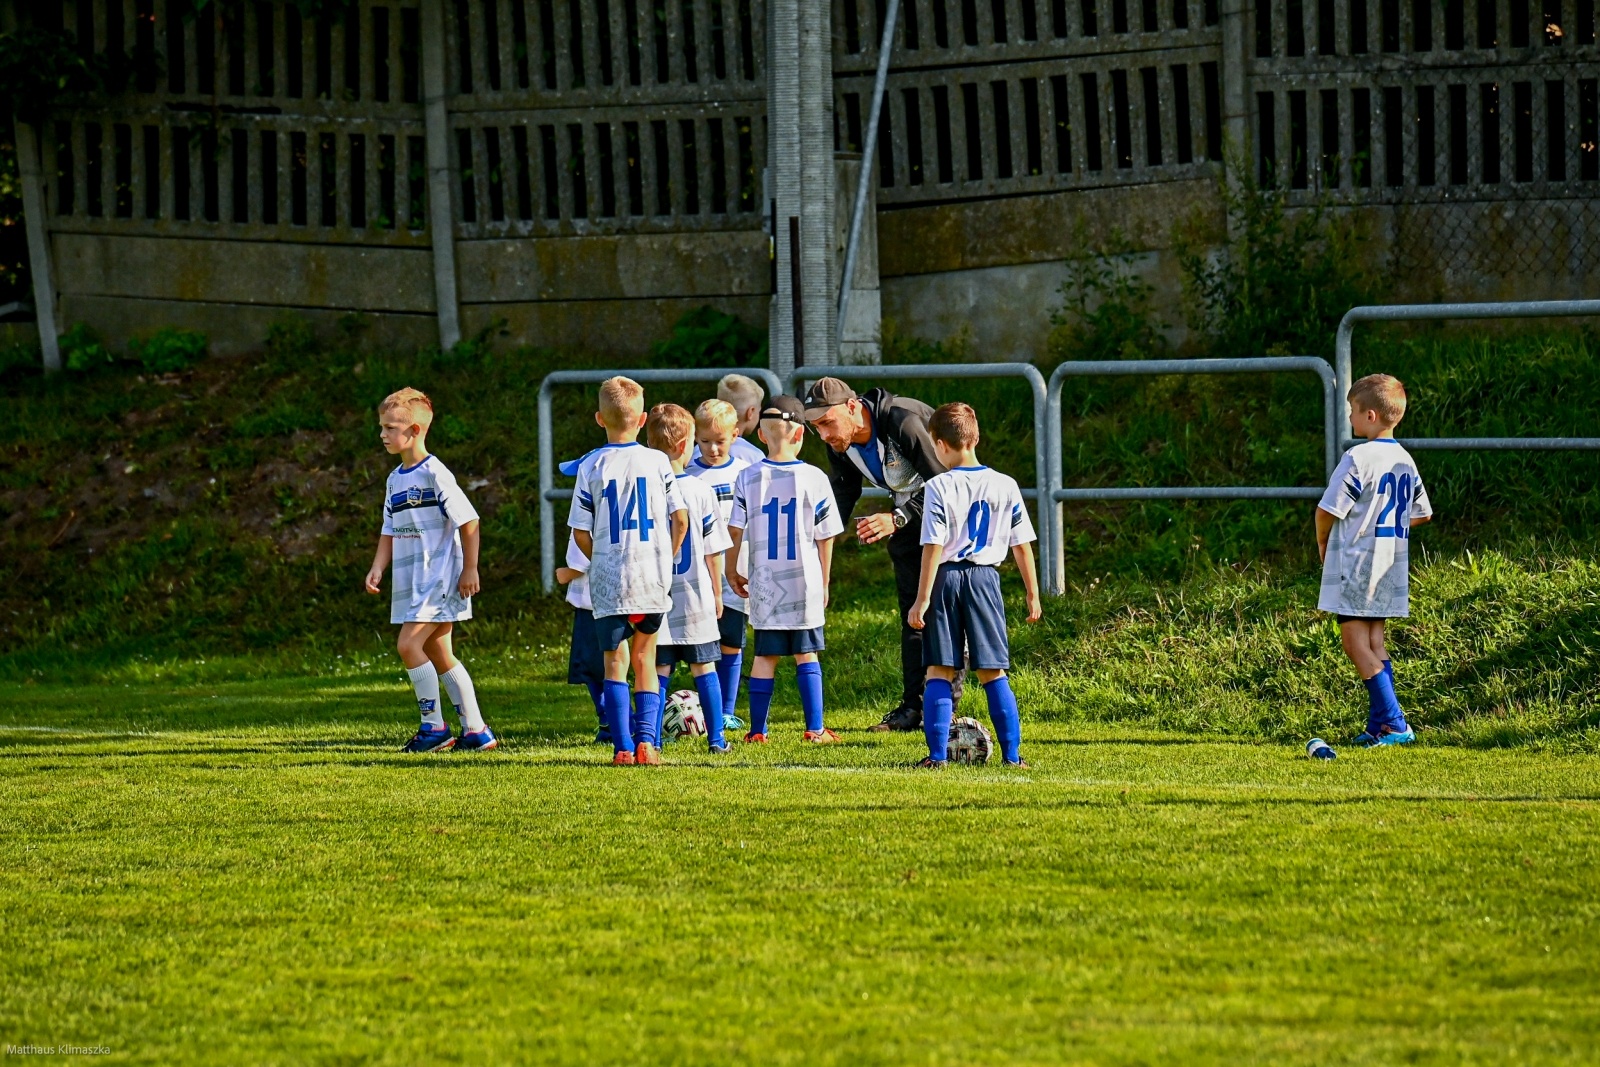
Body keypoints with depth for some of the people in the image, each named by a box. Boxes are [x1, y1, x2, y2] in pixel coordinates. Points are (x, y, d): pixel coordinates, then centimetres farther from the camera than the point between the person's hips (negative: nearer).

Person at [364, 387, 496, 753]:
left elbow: (469, 521, -12)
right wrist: (377, 569, 2)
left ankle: (434, 726, -8)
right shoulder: (395, 480, 13)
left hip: (438, 578, -9)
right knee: (439, 654, 10)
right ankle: (475, 731, 15)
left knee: (409, 644, -17)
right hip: (411, 582, 9)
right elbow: (390, 532, 17)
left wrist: (470, 569, -13)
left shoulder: (434, 474, -12)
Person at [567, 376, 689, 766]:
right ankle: (646, 740, 4)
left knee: (615, 660, 5)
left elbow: (580, 532, -3)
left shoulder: (591, 467, -3)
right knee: (644, 657, 14)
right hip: (653, 579, 1)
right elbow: (680, 519, 0)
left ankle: (623, 746, -4)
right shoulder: (657, 462, -1)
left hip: (609, 582, -1)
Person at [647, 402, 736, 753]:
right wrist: (717, 592, 11)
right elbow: (713, 552, -1)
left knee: (658, 670, 5)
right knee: (704, 667, 8)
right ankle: (716, 738, 9)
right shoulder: (701, 492, -7)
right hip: (695, 596, -1)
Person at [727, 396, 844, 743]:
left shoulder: (748, 478, -2)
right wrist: (823, 583, 10)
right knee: (806, 655, 7)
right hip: (805, 582, -1)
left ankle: (757, 731, 9)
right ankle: (815, 729, 5)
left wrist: (732, 571, 13)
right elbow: (825, 537, -1)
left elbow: (734, 530, -2)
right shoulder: (813, 478, -6)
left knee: (765, 657, 8)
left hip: (763, 584, 1)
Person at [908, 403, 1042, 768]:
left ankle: (937, 754, -1)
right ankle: (1012, 753, 4)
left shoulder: (939, 488, -8)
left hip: (946, 579, -2)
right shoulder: (1006, 486, 2)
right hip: (985, 579, 3)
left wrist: (922, 600, -8)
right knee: (993, 673, 8)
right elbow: (1022, 546, 5)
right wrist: (1032, 594, 13)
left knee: (939, 672, 4)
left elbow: (933, 547, -11)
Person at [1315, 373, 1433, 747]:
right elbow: (1421, 513, 20)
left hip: (1355, 562, -8)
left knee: (1355, 643, -5)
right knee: (1374, 643, 13)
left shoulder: (1358, 458, -16)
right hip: (1392, 563, 8)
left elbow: (1328, 510, -14)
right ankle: (1380, 725, 10)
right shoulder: (1404, 461, 9)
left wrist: (1323, 543, 4)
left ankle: (1393, 723, -12)